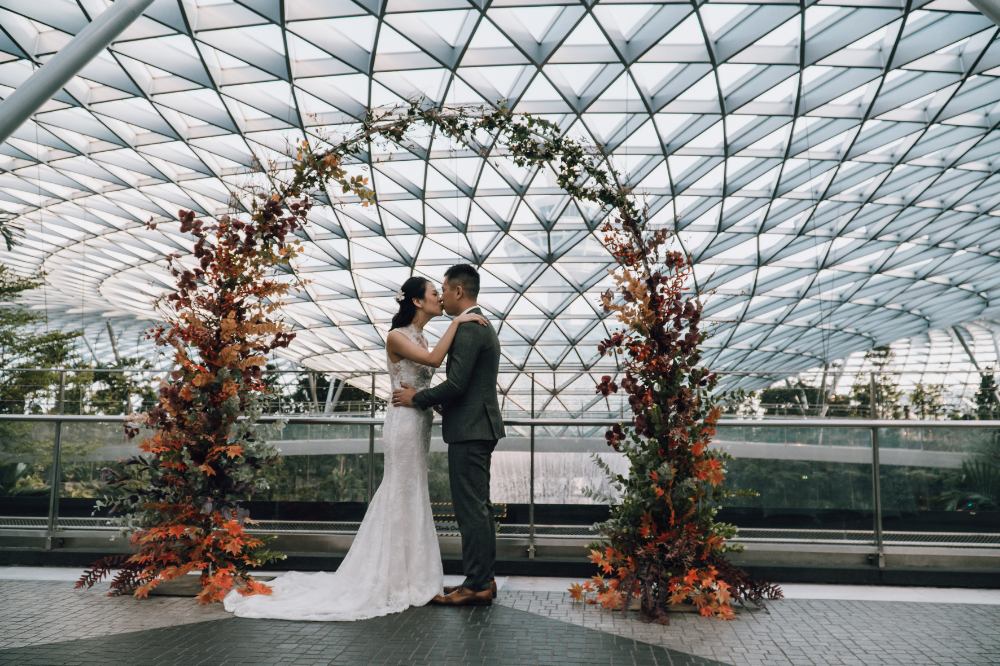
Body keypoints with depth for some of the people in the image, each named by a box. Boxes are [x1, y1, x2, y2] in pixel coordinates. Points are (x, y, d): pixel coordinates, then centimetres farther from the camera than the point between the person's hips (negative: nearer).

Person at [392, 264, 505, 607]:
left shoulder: (467, 329, -15)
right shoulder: (485, 328, 18)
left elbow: (456, 384, -21)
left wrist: (417, 398, -7)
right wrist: (425, 396, 19)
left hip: (469, 431, -11)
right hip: (482, 428, 11)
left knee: (470, 508, -5)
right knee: (480, 506, 14)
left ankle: (476, 586, 1)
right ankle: (483, 579, 22)